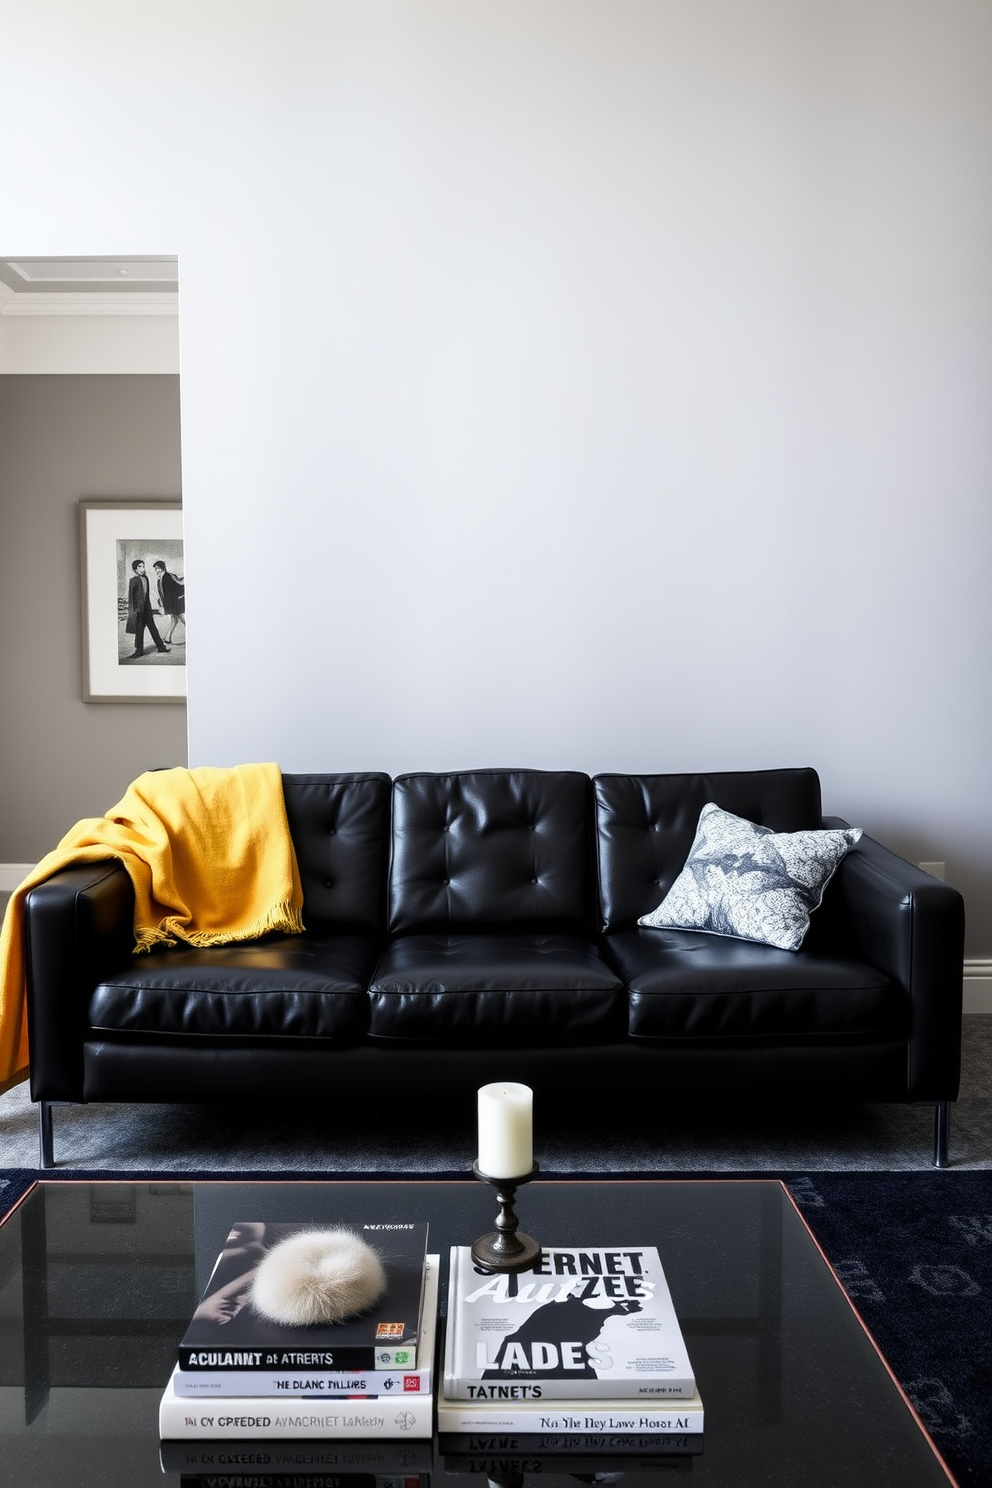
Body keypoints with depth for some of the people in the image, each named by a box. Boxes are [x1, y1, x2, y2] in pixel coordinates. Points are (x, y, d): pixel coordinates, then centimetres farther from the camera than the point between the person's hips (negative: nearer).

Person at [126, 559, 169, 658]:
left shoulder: (145, 578, 8)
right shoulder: (134, 580, -10)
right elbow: (130, 595, -10)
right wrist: (132, 609, -13)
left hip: (146, 606, 6)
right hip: (138, 607, -6)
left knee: (152, 626, 12)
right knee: (139, 628, 1)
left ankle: (161, 646, 18)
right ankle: (139, 650, 8)